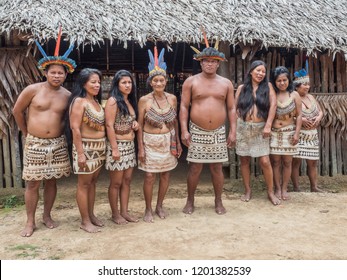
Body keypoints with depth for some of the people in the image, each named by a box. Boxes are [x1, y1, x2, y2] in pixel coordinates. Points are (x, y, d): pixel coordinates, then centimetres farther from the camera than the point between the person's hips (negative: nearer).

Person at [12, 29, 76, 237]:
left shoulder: (68, 96, 0)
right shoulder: (33, 90, -7)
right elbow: (17, 111, 4)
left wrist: (60, 131, 7)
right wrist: (26, 132, 8)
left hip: (58, 144, 2)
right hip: (35, 144, -2)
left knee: (51, 181, 11)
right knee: (33, 183, 3)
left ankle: (47, 216, 27)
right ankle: (30, 222, 16)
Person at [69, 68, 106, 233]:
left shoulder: (96, 101, 11)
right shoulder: (79, 101, -12)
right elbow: (75, 128, -17)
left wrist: (103, 147, 10)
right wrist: (80, 153, -21)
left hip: (99, 148, 8)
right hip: (86, 147, -8)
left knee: (93, 182, 15)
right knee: (84, 184, 2)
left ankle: (91, 215, 26)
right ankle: (85, 221, 11)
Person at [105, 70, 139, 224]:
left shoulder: (130, 101, 13)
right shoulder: (113, 101, -11)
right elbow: (109, 126, -16)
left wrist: (135, 124, 4)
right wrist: (114, 148, -20)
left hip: (130, 146, 8)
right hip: (117, 145, -8)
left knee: (127, 180, 11)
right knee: (116, 182, 2)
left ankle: (124, 211, 20)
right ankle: (115, 214, 15)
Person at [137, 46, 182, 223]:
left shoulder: (172, 98, 1)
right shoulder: (144, 100, -8)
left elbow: (175, 122, 10)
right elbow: (139, 125, -5)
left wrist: (178, 142, 9)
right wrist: (140, 147, -8)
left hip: (168, 141, 3)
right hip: (150, 142, -3)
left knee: (165, 175, 10)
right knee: (150, 176, -1)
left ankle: (159, 206, 28)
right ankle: (148, 209, 17)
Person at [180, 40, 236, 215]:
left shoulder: (226, 83, 7)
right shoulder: (191, 82, 1)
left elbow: (231, 108, 8)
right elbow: (184, 106, -2)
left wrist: (232, 131, 0)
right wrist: (184, 130, -10)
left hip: (218, 132, 2)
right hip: (197, 132, -1)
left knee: (217, 168, 8)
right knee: (194, 168, 2)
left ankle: (218, 202, 22)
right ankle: (190, 201, 19)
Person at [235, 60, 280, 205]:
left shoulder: (267, 86, 5)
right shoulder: (242, 88, 6)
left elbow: (273, 104, -4)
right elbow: (235, 108, 5)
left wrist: (268, 125, -12)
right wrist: (234, 129, -3)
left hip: (260, 128, -1)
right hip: (243, 128, 1)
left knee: (265, 161, -6)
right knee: (244, 161, 7)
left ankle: (271, 192, 9)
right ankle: (248, 191, 20)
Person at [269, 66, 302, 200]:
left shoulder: (294, 95, 3)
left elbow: (299, 115, 3)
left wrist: (297, 133, -4)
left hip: (289, 133, 1)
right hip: (274, 133, 0)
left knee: (287, 162, 5)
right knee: (275, 162, 2)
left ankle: (284, 188, 16)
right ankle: (277, 188, 13)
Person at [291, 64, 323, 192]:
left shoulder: (311, 97, 14)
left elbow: (320, 111, 20)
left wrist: (318, 117, -2)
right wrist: (300, 119, -22)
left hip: (312, 135, 7)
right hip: (298, 134, -7)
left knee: (313, 161, 10)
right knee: (296, 161, -3)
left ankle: (314, 186, 19)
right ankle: (296, 187, 5)